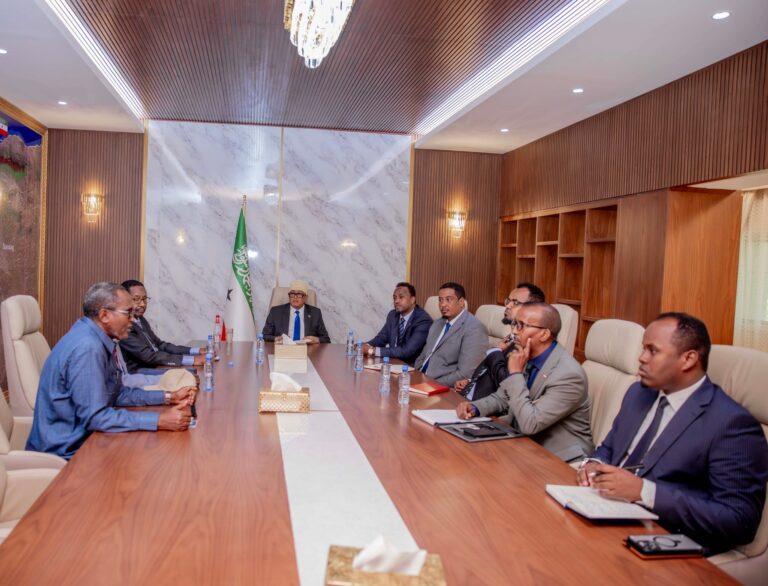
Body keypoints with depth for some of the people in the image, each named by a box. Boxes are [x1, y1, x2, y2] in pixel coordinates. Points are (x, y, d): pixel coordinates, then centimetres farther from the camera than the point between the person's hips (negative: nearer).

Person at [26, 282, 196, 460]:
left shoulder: (98, 339, 3)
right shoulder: (87, 348, -24)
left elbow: (117, 393, 11)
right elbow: (94, 417, -26)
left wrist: (169, 397, 3)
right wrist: (159, 420, -27)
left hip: (78, 440, 8)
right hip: (63, 453, -8)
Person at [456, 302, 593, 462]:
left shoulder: (569, 374, -25)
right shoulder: (526, 358, -1)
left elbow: (530, 424, -28)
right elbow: (502, 397, 12)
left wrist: (516, 374, -25)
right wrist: (474, 407, -8)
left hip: (557, 456, -7)